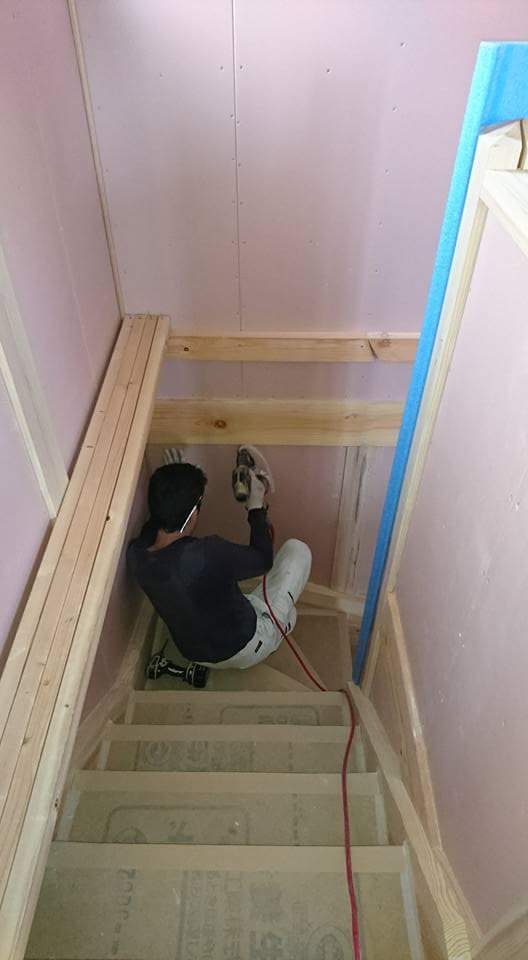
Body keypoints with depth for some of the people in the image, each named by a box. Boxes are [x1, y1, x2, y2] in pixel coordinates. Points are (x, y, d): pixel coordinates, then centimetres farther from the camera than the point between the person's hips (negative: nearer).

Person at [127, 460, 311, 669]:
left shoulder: (134, 554, -19)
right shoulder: (208, 554, -38)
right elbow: (263, 560, -17)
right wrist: (257, 506, -6)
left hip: (197, 655, 6)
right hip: (247, 649, -5)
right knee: (297, 549, 4)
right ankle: (283, 619, 29)